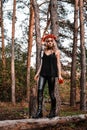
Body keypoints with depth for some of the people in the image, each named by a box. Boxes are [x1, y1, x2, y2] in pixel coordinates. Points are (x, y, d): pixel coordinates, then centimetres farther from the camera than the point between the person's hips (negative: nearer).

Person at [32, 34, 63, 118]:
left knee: (51, 92, -2)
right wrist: (38, 73, 11)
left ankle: (53, 111, 11)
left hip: (51, 73, -3)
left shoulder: (56, 51, 8)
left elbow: (58, 63, 4)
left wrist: (59, 75, -5)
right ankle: (39, 111, -13)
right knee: (40, 90, -12)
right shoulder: (43, 51, 17)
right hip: (43, 73, 3)